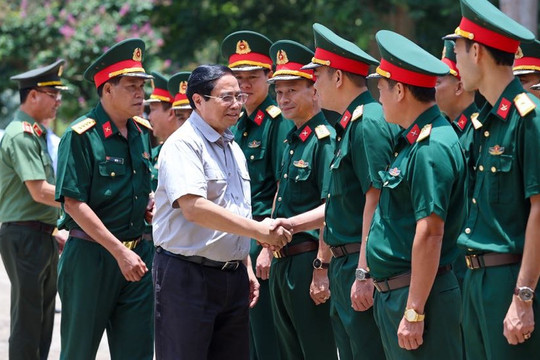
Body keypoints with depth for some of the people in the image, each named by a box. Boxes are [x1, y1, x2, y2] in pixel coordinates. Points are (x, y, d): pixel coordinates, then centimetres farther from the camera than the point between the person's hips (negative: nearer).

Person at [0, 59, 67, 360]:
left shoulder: (38, 135, 16)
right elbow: (40, 192, -21)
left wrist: (53, 231, 17)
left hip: (42, 236, 10)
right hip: (25, 236, -10)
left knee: (43, 319, 12)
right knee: (28, 321, -6)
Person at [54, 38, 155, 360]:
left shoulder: (143, 133, 9)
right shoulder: (81, 136, -11)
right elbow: (74, 203, -16)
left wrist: (148, 203, 2)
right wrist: (119, 252, -19)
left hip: (138, 254, 6)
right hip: (91, 256, -6)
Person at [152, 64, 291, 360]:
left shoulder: (233, 148, 16)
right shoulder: (183, 144, -12)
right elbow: (193, 207, -25)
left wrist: (245, 267, 18)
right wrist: (259, 230, -24)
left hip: (232, 277, 8)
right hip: (187, 276, -8)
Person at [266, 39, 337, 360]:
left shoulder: (325, 139, -14)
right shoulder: (291, 141, 14)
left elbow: (330, 210, -19)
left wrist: (321, 269, -23)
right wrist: (271, 248, 18)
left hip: (308, 259, -9)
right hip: (283, 262, 9)